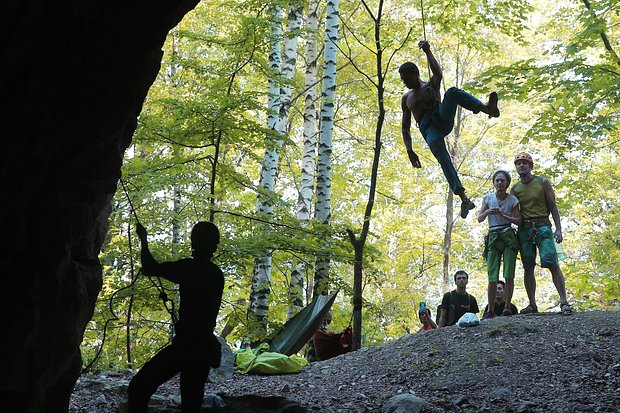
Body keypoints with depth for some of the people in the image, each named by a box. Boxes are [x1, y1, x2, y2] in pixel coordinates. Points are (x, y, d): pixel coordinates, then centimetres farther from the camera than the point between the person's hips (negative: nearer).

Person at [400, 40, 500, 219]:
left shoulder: (431, 85, 22)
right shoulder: (406, 98, 30)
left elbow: (438, 74, -5)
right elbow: (405, 127, 25)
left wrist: (428, 52, -11)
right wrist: (409, 150, 12)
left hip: (442, 119, 0)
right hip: (427, 129, 0)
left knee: (452, 92, -30)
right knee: (441, 155, -34)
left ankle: (488, 109, -55)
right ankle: (464, 198, -51)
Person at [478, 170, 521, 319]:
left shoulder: (512, 199, 2)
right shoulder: (488, 197, 7)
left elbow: (518, 221, -1)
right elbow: (479, 219, 6)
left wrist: (502, 215, -13)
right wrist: (488, 211, -14)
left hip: (508, 237, -1)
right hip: (493, 238, 1)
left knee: (509, 275, -8)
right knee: (492, 277, -5)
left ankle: (507, 307, -1)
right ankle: (490, 310, -1)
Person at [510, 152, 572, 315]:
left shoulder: (543, 182, 4)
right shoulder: (515, 189, 11)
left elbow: (553, 206, 2)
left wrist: (558, 229, -7)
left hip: (542, 227, -3)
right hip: (524, 229, 3)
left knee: (552, 264, -15)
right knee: (528, 268, 2)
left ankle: (564, 302, -15)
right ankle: (532, 305, 6)